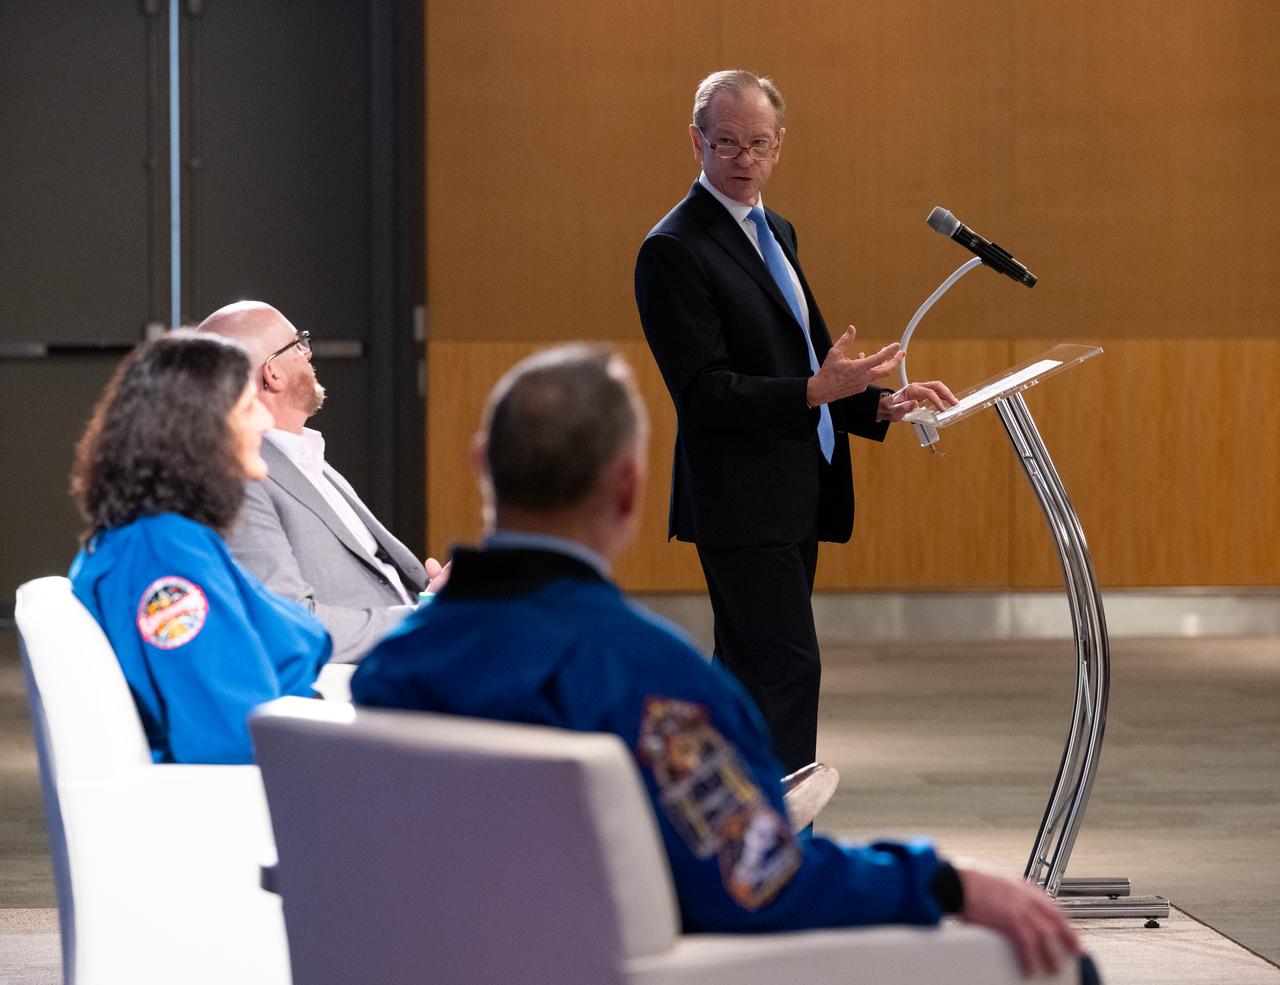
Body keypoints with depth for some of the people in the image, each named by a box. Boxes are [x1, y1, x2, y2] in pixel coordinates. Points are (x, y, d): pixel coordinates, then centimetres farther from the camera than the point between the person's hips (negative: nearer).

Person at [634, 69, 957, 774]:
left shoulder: (774, 233, 17)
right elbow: (704, 392, -18)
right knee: (787, 671, -13)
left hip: (795, 499, 9)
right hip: (741, 503, -9)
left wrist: (880, 404, 7)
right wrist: (818, 390, -25)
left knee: (750, 679, 12)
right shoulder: (674, 250, -12)